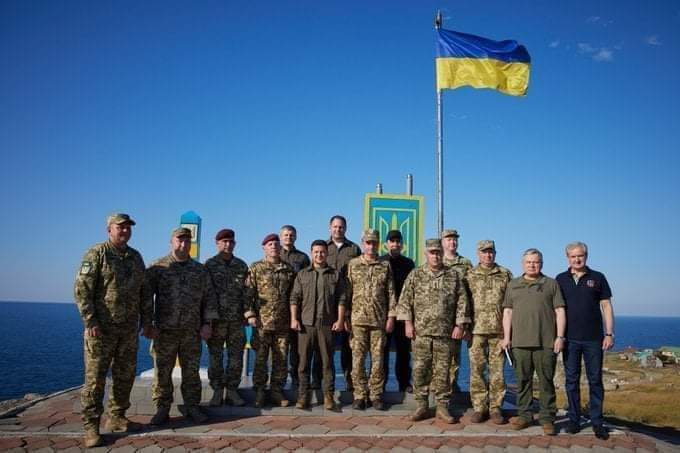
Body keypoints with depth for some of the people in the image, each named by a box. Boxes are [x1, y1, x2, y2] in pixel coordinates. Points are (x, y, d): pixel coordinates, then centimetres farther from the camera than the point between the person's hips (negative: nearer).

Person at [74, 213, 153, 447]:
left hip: (129, 329, 6)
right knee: (95, 377, -2)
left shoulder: (135, 257, 12)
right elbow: (82, 289, -12)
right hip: (101, 327, -6)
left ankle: (116, 417, 24)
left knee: (125, 375, 11)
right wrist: (90, 322, -17)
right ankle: (91, 426, 5)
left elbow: (144, 292, 15)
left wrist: (147, 321, 11)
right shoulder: (96, 254, -6)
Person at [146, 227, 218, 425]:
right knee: (162, 371, 3)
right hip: (165, 330, -2)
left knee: (191, 371, 8)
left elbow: (209, 297, 10)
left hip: (192, 331, 2)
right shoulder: (157, 267, 1)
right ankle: (162, 409, 14)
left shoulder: (200, 270, 10)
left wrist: (207, 323, 2)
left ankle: (192, 407, 19)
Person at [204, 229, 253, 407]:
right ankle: (217, 391, 12)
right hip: (216, 318, -2)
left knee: (236, 356, 5)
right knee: (215, 357, 3)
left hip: (237, 319, 2)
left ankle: (232, 391, 14)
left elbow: (246, 291, 10)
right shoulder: (209, 265, 5)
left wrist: (249, 313, 0)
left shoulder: (241, 266, 12)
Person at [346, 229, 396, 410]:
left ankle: (376, 395, 14)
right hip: (358, 318, 0)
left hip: (379, 319, 1)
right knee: (358, 358, 0)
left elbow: (391, 293, 7)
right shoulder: (353, 264, 6)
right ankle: (359, 396, 9)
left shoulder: (385, 266, 7)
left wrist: (391, 316, 0)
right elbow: (347, 292, 5)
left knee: (378, 359, 4)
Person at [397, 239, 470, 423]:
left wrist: (459, 325, 0)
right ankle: (421, 406, 13)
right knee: (420, 369, 3)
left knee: (442, 370, 4)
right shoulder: (415, 275, 6)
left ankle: (442, 407, 14)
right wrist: (408, 323, -5)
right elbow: (405, 300, 3)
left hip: (445, 332, 0)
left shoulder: (453, 275, 7)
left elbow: (462, 301, 6)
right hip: (421, 332, 0)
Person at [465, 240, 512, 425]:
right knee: (476, 370, 2)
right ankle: (479, 407, 11)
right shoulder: (469, 276, 7)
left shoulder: (505, 275, 8)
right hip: (476, 330, 0)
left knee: (497, 370, 3)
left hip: (499, 330, 0)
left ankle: (495, 408, 13)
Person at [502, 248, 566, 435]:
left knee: (546, 381, 2)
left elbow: (560, 312, 4)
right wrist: (506, 337, 4)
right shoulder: (512, 285, 14)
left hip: (546, 342, -2)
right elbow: (507, 312, 12)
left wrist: (560, 337, -4)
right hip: (520, 342, 2)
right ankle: (524, 415, 16)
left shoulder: (551, 284, 8)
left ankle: (547, 418, 9)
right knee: (523, 380, 7)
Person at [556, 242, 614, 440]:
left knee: (595, 380, 4)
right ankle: (574, 419, 15)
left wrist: (609, 334, -3)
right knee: (571, 380, 6)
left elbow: (606, 306, 3)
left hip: (593, 338, -1)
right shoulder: (561, 279, 6)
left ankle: (597, 422, 11)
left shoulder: (597, 278, 4)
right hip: (570, 339, 1)